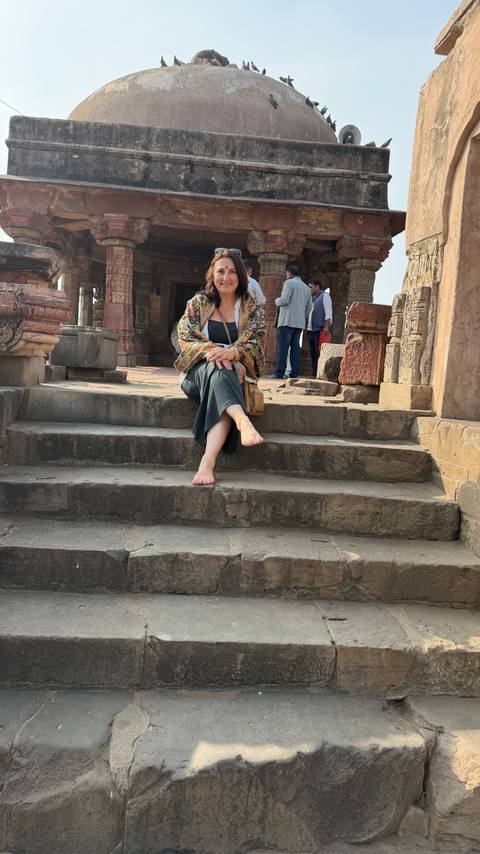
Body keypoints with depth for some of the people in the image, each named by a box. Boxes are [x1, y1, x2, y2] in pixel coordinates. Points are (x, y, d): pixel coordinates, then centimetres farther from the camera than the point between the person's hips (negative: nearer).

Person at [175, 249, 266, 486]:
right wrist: (209, 350, -21)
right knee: (218, 371, -37)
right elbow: (184, 338, 1)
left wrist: (231, 352, -25)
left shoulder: (252, 310, 10)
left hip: (234, 373, 0)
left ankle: (208, 461, -53)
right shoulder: (198, 303, 11)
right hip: (199, 372, 0)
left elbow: (257, 345, -3)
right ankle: (243, 420, -65)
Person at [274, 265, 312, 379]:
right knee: (295, 348, 6)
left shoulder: (289, 282, -2)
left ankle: (280, 373, -12)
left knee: (283, 348, -8)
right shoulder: (306, 287, 20)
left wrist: (277, 301, 8)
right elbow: (309, 307, 18)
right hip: (300, 323, 6)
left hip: (287, 321, -6)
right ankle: (294, 373, 3)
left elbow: (284, 300, -12)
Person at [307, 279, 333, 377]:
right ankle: (314, 374, 9)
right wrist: (307, 327, 14)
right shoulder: (313, 298, 24)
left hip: (320, 330, -8)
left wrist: (326, 327, -19)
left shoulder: (324, 296, 0)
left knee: (319, 354, -12)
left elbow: (328, 313, -9)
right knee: (313, 354, 7)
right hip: (311, 330, 8)